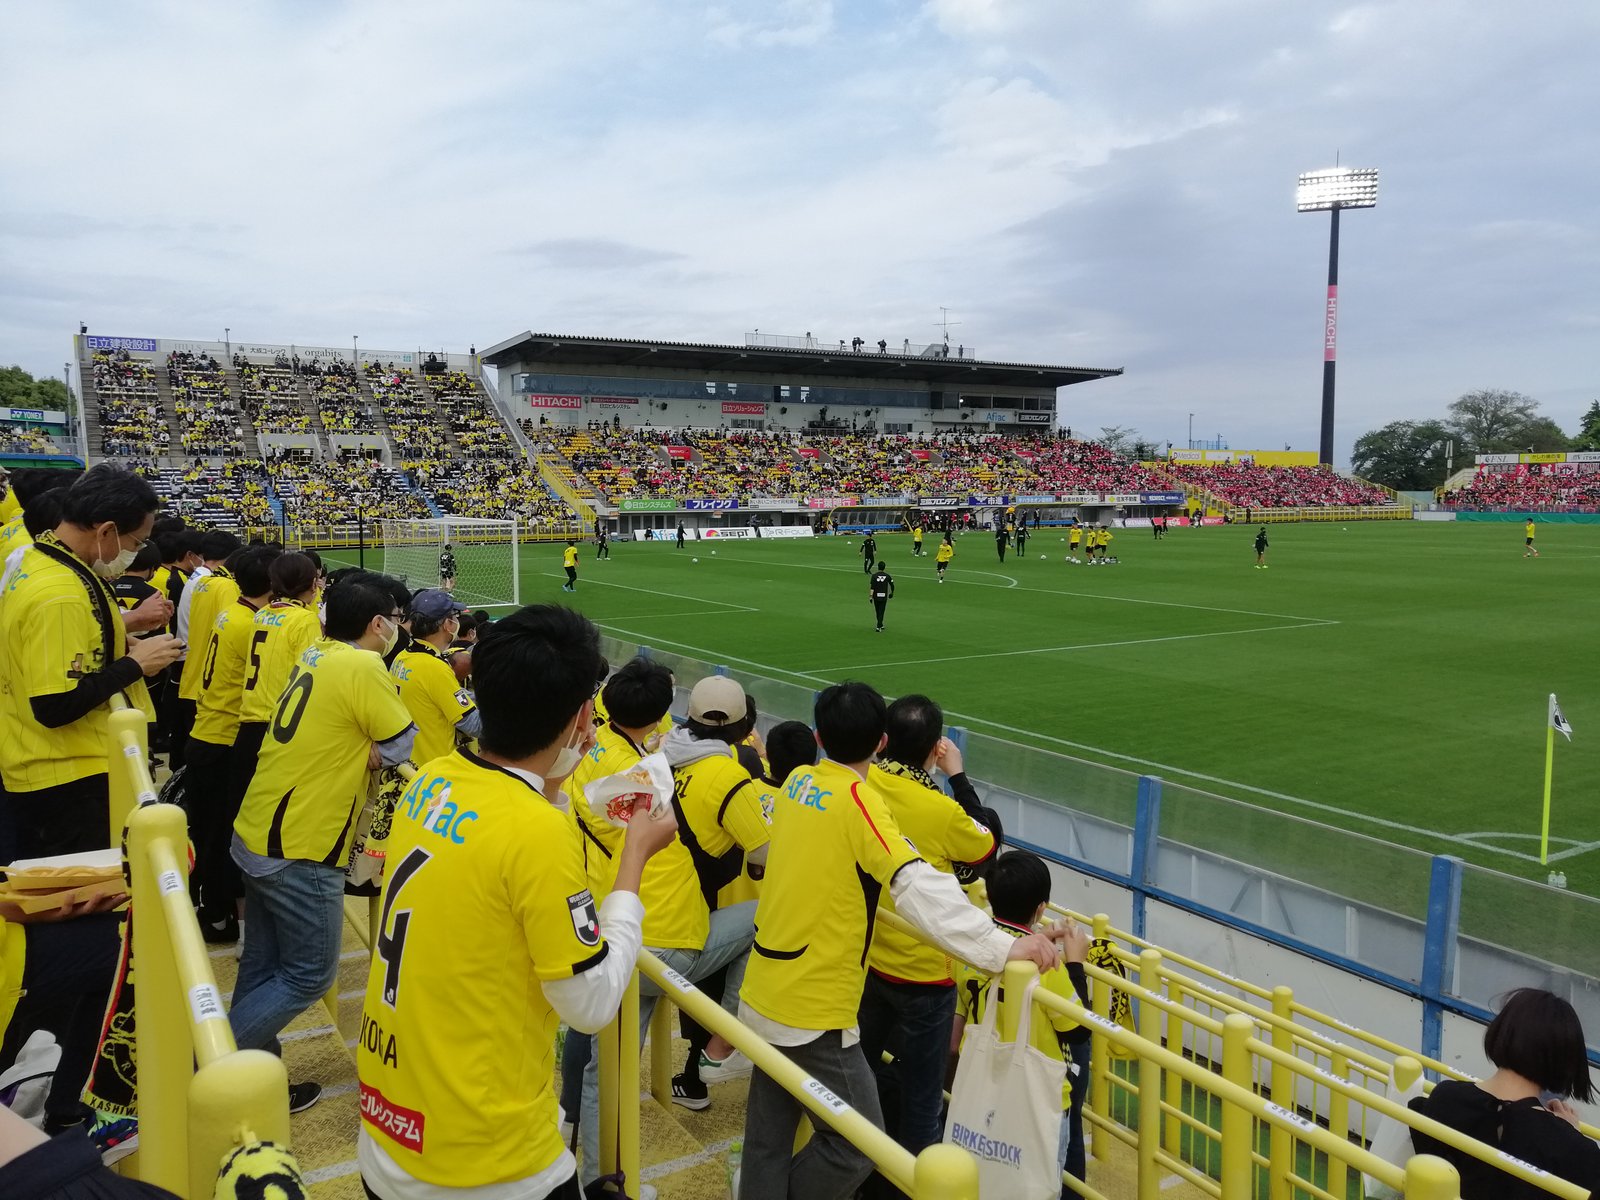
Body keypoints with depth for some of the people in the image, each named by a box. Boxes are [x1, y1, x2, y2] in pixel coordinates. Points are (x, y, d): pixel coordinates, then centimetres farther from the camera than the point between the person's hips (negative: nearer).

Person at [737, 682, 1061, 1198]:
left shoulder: (797, 782, 3)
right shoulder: (859, 800, -19)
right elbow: (920, 887, -29)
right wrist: (1002, 947, -31)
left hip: (764, 996, 8)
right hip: (812, 1010, -8)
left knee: (769, 1134, 19)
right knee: (857, 1145, 6)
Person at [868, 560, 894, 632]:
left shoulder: (874, 576, -7)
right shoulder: (887, 576, -2)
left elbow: (872, 587, -13)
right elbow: (892, 586, 3)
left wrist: (870, 596, -13)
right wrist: (891, 593, 21)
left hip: (876, 596, 0)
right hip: (884, 596, 0)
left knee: (878, 612, 16)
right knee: (881, 612, 2)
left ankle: (880, 625, 30)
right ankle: (879, 626, -8)